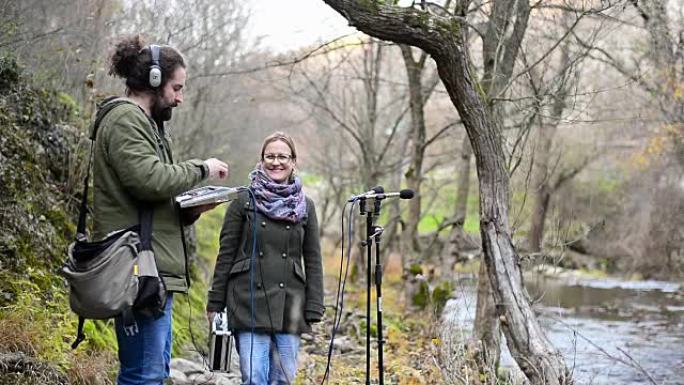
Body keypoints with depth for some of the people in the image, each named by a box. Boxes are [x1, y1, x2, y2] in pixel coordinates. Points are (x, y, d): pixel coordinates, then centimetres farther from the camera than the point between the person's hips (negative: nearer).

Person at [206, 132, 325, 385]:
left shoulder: (305, 207, 9)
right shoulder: (244, 201, 3)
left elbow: (313, 261, 9)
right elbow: (226, 253, 3)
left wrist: (314, 308, 3)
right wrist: (215, 303, 1)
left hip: (289, 305, 2)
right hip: (249, 303, -2)